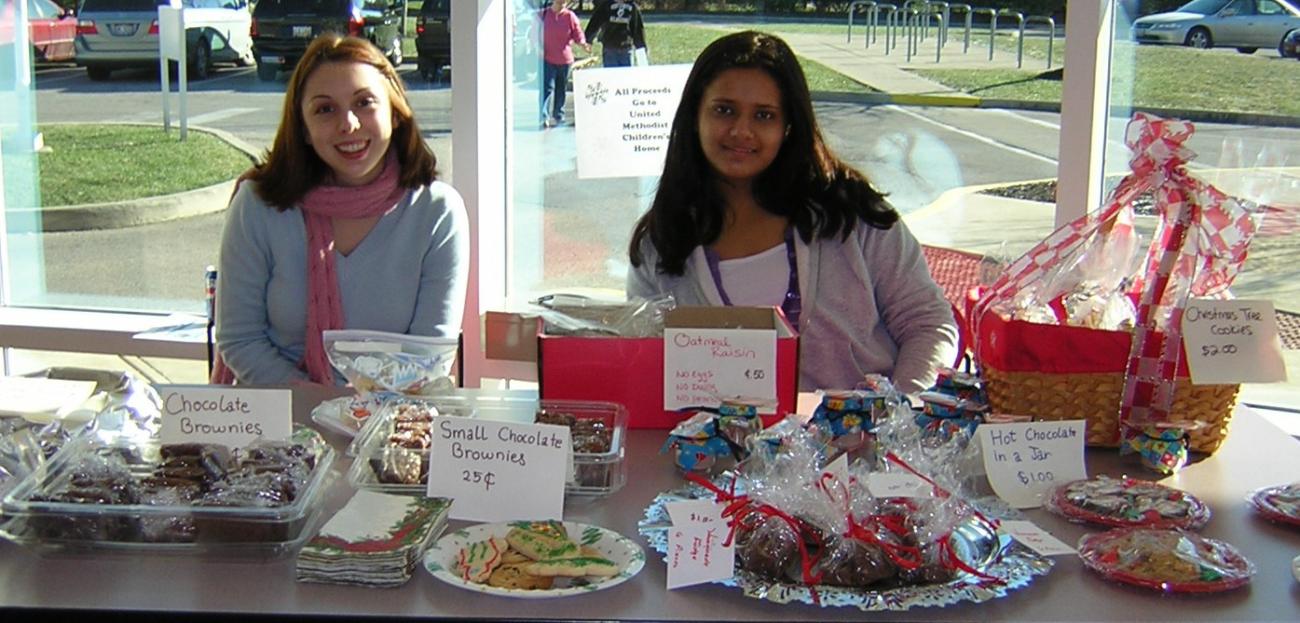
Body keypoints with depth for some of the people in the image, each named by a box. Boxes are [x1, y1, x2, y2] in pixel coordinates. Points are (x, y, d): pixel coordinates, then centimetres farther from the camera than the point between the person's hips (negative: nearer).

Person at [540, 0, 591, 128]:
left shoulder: (570, 16, 1)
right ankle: (543, 116, -17)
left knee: (561, 89, 11)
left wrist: (584, 44, -17)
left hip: (565, 59, 2)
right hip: (547, 58, -2)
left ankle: (558, 116, 22)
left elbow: (578, 34, 3)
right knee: (547, 87, -12)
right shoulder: (543, 14, 0)